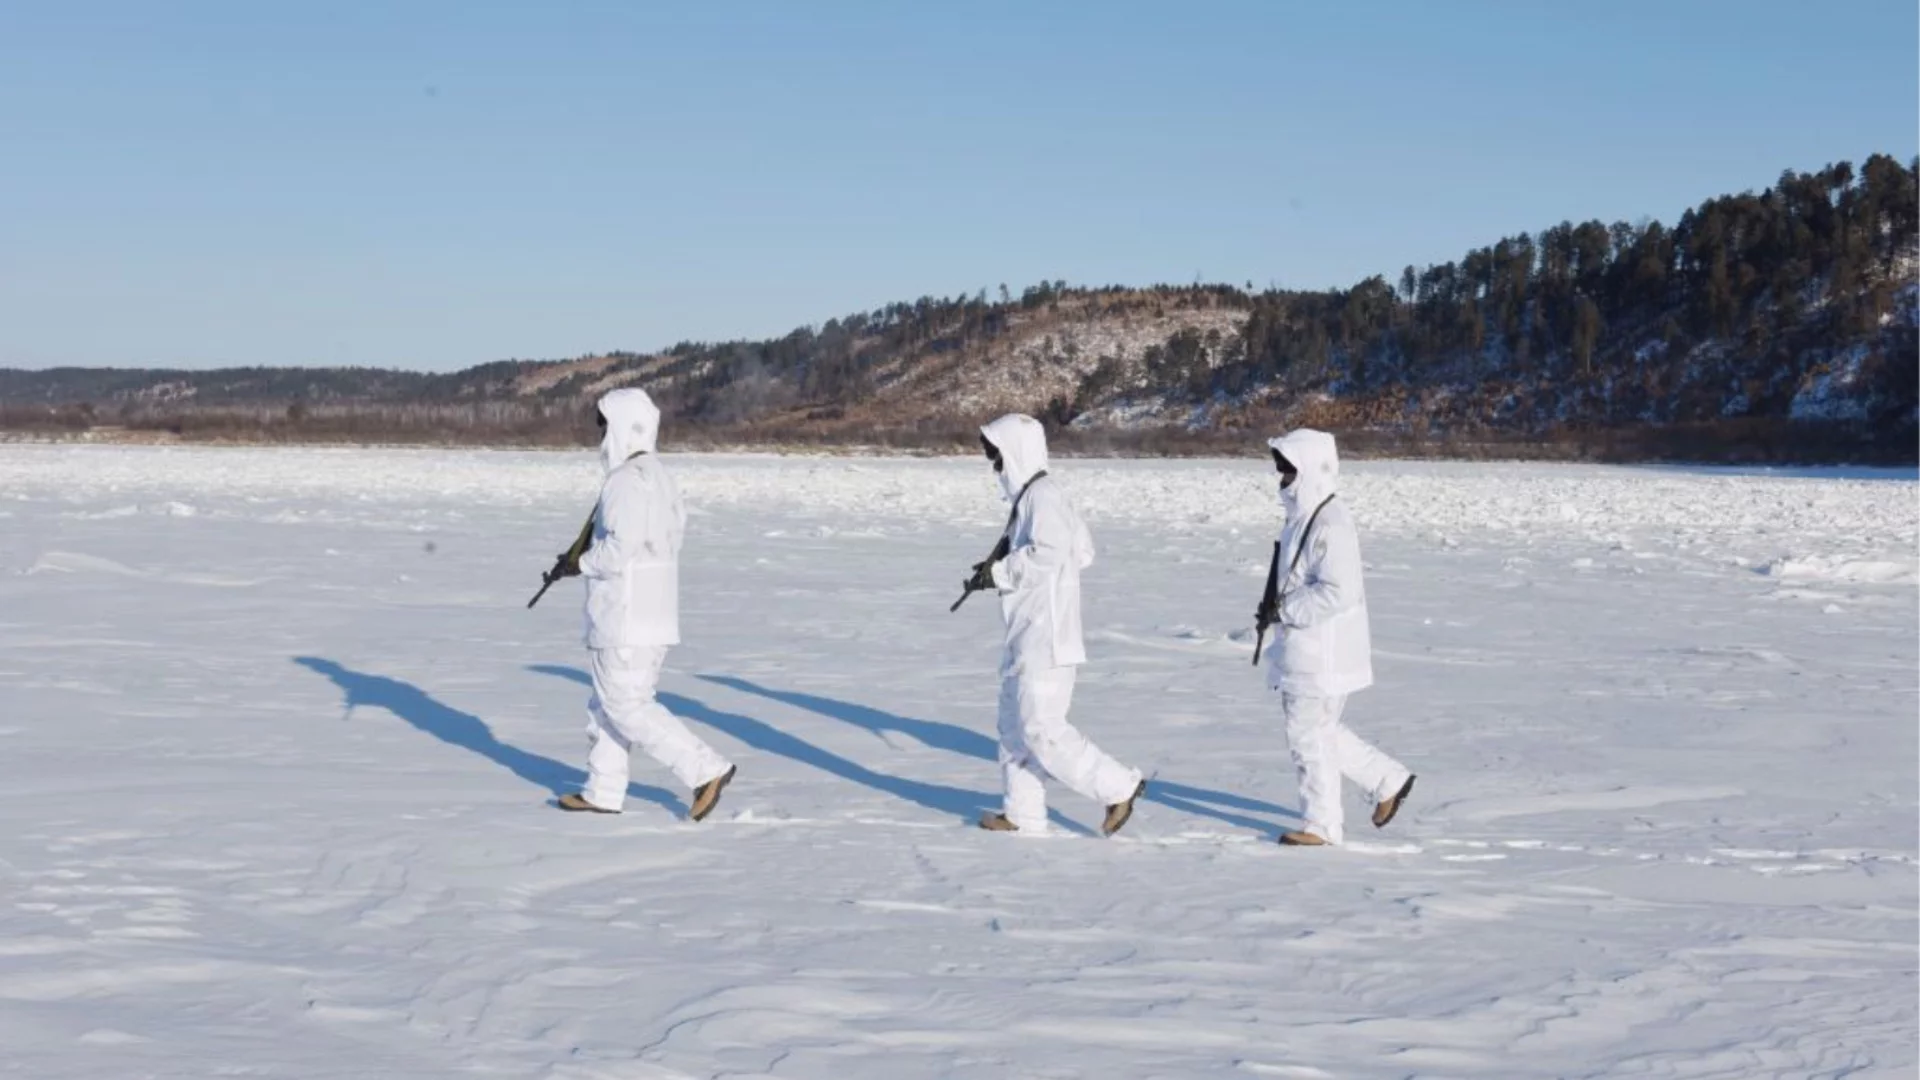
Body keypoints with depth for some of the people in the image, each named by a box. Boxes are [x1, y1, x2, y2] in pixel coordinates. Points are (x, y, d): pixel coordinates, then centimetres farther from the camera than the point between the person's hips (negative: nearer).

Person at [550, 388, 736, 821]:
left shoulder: (627, 480, -17)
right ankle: (603, 792, 20)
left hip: (627, 617, -10)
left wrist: (580, 565, -7)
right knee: (609, 700, 16)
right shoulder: (658, 475, 14)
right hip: (654, 611, 10)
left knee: (626, 705, -5)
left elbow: (620, 548, -24)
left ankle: (706, 770, -10)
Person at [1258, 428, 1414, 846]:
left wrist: (1284, 608, -20)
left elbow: (1338, 592, -27)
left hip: (1324, 653, -10)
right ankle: (1389, 780, 28)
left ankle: (1321, 824, 10)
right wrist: (1277, 605, 8)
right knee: (1322, 731, 18)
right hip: (1303, 649, 10)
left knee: (1310, 734, -1)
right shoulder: (1303, 517, 12)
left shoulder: (1330, 526, -20)